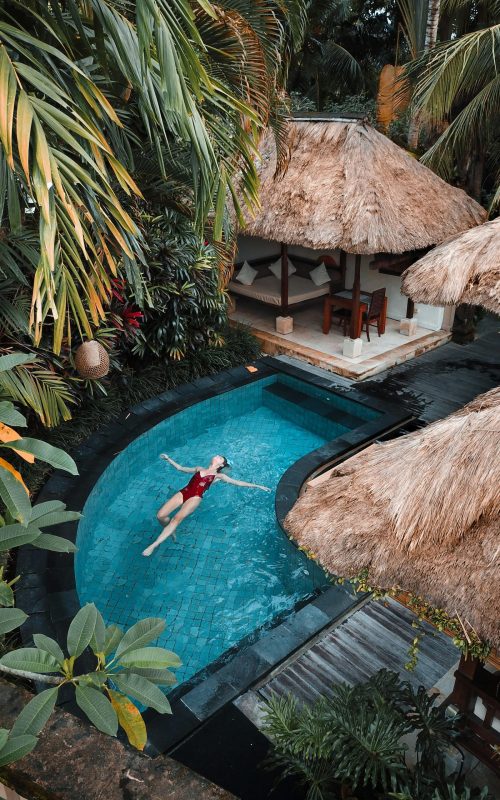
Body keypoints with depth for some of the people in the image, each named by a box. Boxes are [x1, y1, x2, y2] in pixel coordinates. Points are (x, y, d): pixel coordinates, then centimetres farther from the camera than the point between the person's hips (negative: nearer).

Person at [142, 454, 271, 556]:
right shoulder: (199, 469, 27)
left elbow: (238, 482, 14)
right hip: (183, 492, 4)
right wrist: (168, 459, 37)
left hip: (195, 497, -4)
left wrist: (257, 486, 11)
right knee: (160, 516, -15)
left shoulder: (218, 476, 15)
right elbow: (180, 468, 37)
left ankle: (153, 545, -31)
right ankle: (170, 531, 17)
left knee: (177, 518, -31)